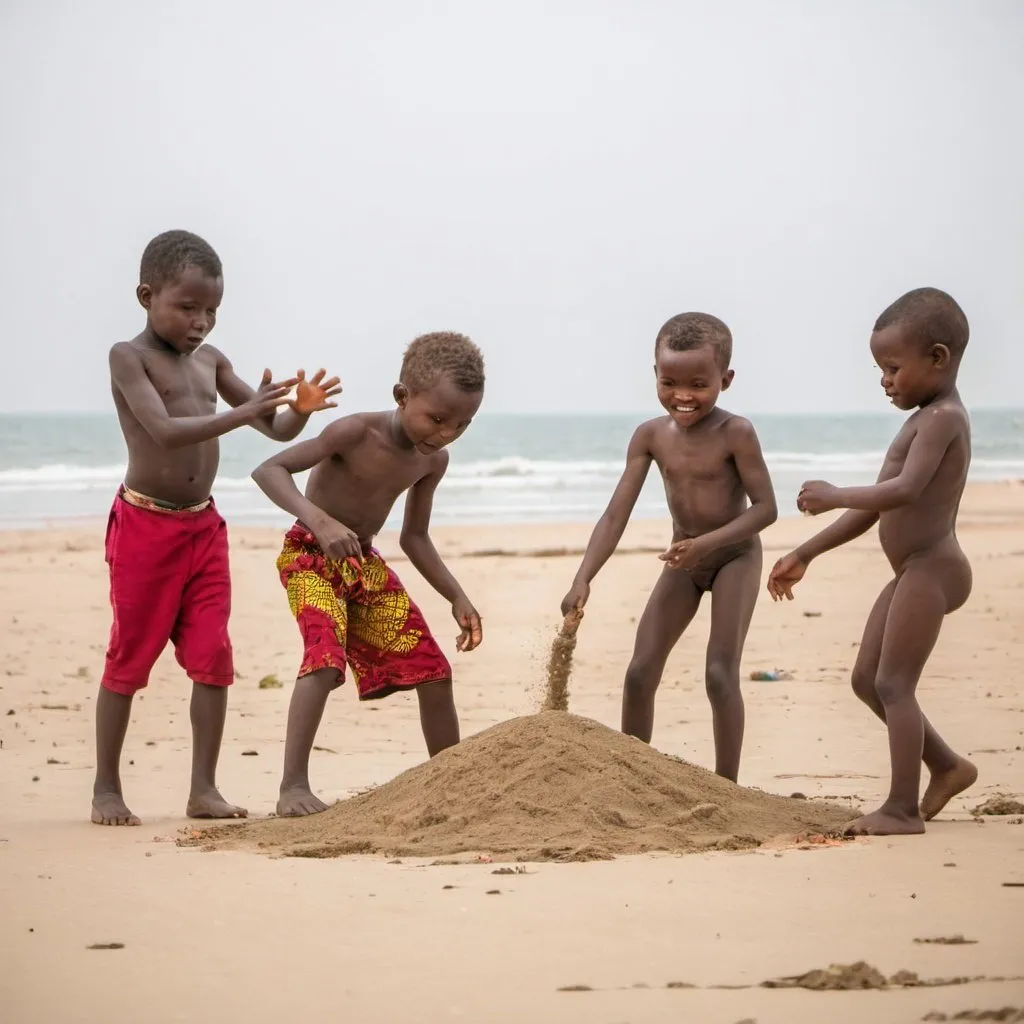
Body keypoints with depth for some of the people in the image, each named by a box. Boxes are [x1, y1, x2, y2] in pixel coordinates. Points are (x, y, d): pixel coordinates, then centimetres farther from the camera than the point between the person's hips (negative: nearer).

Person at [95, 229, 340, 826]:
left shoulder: (211, 362, 9)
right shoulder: (130, 357, -9)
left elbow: (278, 431, 11)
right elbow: (165, 431, -24)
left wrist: (301, 409, -13)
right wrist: (245, 412, -34)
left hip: (203, 526, 6)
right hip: (146, 525, -6)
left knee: (213, 658, 1)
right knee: (130, 659, 1)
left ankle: (204, 788, 6)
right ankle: (107, 789, 10)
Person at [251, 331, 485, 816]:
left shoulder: (433, 460, -4)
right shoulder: (356, 433, -25)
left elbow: (415, 537, 8)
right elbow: (269, 469, -30)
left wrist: (457, 598, -2)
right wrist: (319, 520, -45)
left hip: (364, 562, 7)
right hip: (309, 556, -7)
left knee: (432, 669, 4)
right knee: (326, 655, -30)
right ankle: (293, 786, -28)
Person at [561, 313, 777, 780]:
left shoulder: (735, 433, -23)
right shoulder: (651, 436, -11)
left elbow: (765, 506, -21)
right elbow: (616, 514, -13)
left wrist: (708, 541, -34)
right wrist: (583, 580, -24)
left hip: (734, 555, -5)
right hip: (683, 560, 5)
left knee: (720, 673, -14)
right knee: (640, 672, 1)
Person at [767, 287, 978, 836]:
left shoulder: (942, 419, -14)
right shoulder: (923, 420, 18)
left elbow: (904, 490, -30)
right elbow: (876, 507, 21)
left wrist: (835, 496, -18)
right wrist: (806, 554, 20)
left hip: (931, 570, -10)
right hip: (912, 571, 10)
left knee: (894, 684, -9)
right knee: (867, 679, 13)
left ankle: (902, 808, -6)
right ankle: (946, 767, 23)